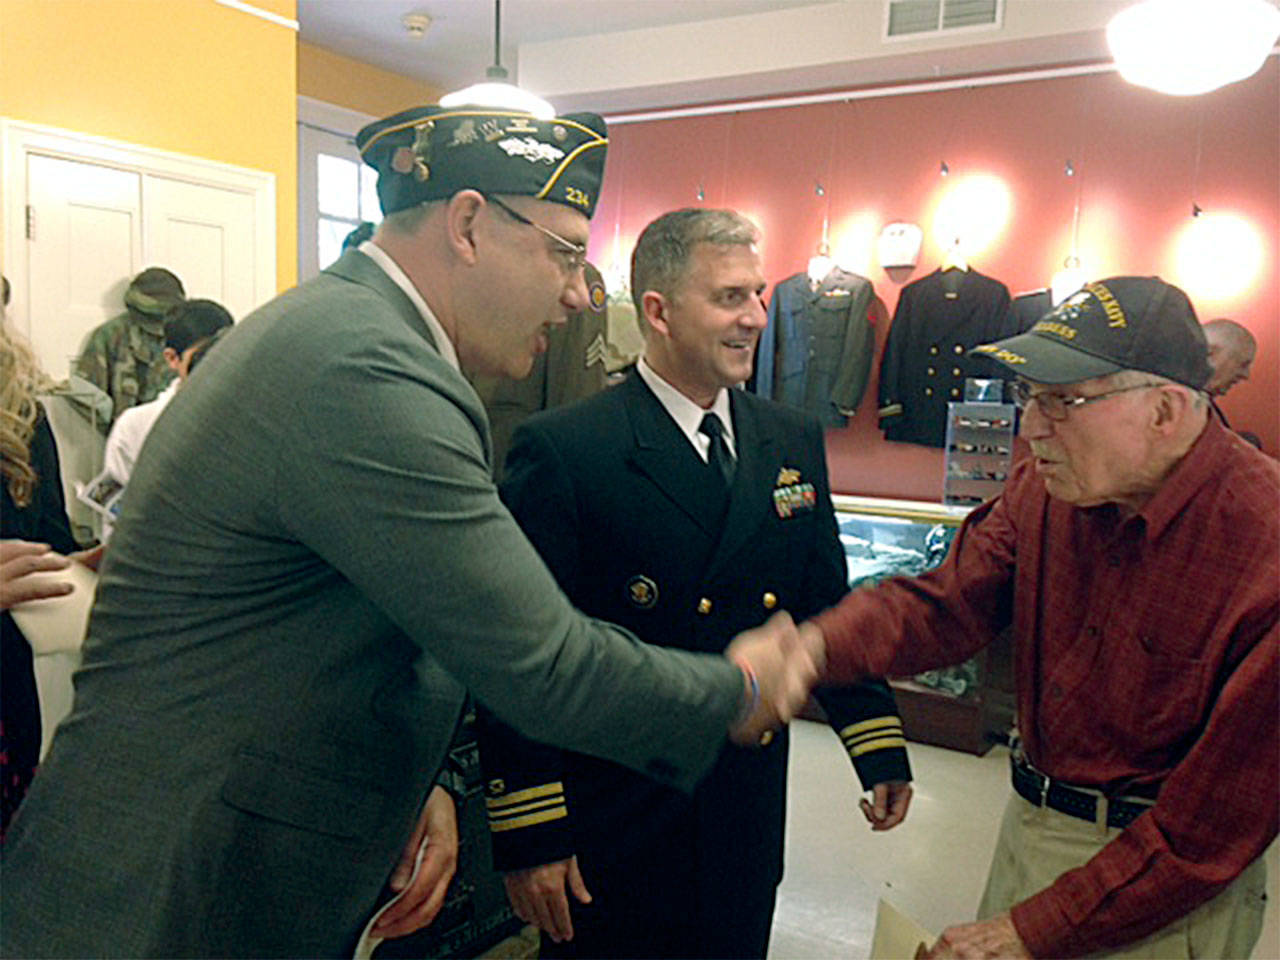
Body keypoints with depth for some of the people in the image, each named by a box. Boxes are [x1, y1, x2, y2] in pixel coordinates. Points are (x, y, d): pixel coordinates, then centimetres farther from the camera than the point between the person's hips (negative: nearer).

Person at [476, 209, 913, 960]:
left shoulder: (795, 440, 3)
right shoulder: (561, 451, -16)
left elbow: (827, 604, 9)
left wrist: (879, 746, 7)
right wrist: (528, 836, -15)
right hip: (610, 835, -5)